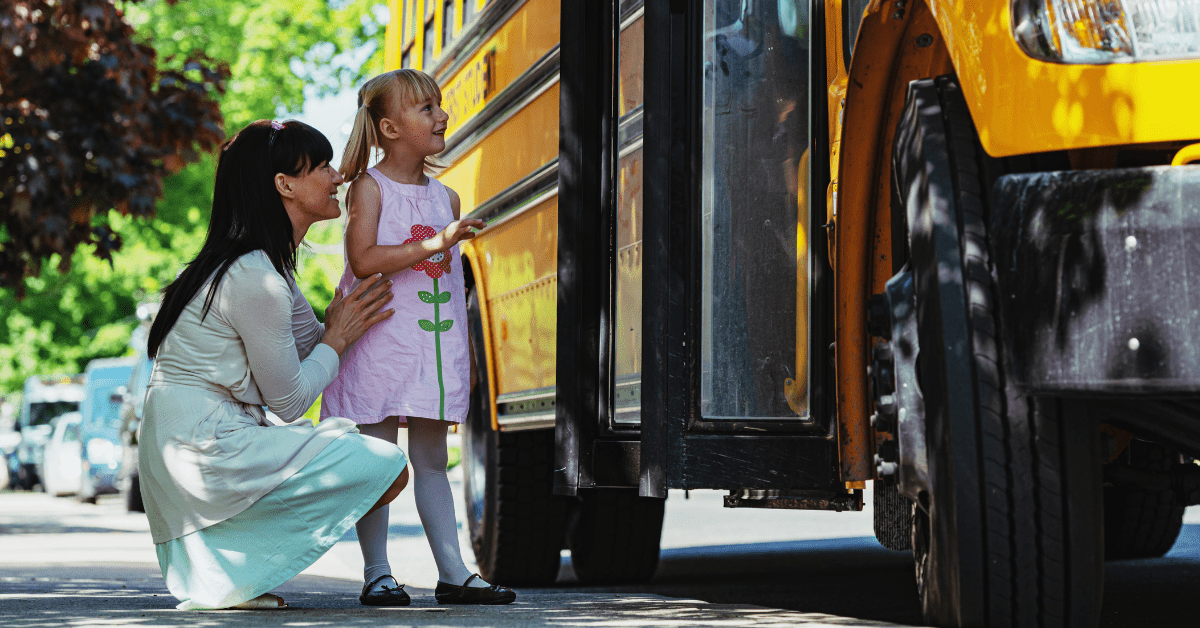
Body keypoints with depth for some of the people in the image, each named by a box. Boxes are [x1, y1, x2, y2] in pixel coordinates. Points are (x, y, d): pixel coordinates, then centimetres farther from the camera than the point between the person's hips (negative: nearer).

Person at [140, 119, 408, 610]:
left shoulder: (268, 266, 15)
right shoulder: (255, 280, -16)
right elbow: (290, 401, -11)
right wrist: (338, 337, 1)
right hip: (204, 451, -10)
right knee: (387, 467, -12)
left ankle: (214, 563, 9)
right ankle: (231, 571, -8)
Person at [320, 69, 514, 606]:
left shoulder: (445, 198, 13)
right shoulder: (369, 188, -5)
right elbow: (363, 260, -19)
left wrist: (466, 352, 17)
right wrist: (434, 244, -24)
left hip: (435, 346, 6)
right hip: (380, 345, -6)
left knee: (432, 459, 9)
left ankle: (453, 572, 9)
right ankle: (376, 573, 4)